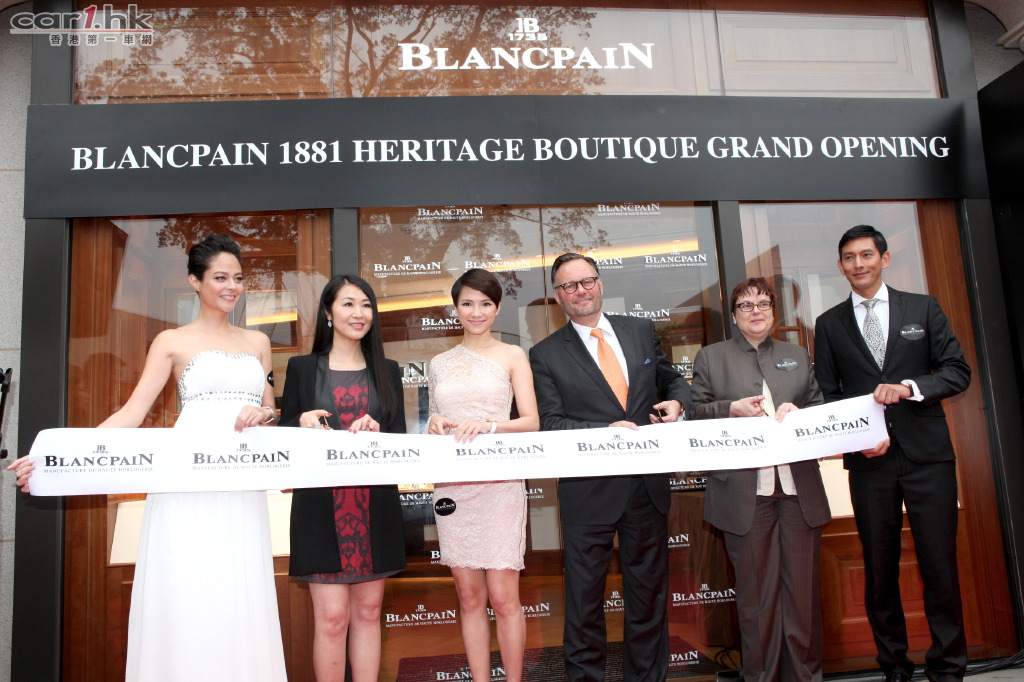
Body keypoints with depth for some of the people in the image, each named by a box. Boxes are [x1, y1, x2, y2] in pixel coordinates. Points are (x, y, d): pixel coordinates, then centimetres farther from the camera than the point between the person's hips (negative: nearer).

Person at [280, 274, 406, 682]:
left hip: (374, 507, 3)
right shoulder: (302, 368, 4)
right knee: (331, 616, -2)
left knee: (368, 610, 9)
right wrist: (303, 424, -16)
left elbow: (400, 437, 6)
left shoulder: (387, 371, 10)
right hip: (322, 507, -2)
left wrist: (376, 431, -14)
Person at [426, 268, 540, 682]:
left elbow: (531, 421, -2)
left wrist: (489, 425, -19)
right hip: (452, 487, 3)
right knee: (470, 596, 7)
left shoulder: (512, 356, 6)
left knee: (503, 596, -3)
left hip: (499, 485, -3)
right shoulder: (439, 363, 15)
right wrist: (435, 424, -4)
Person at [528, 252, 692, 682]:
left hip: (648, 485, 3)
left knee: (649, 591, 16)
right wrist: (606, 432, -21)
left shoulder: (642, 331, 7)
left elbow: (671, 378, 16)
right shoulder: (546, 355, -3)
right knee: (584, 597, 9)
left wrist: (677, 402, -7)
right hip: (588, 491, -3)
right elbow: (550, 424, -8)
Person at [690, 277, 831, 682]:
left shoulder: (797, 356, 19)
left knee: (803, 587, 6)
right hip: (744, 492, -2)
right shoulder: (710, 357, 11)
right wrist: (732, 409, -11)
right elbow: (696, 413, 5)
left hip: (799, 486, 3)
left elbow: (821, 408, 16)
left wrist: (798, 412, -4)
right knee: (755, 592, 4)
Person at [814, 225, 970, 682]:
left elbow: (957, 371, 2)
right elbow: (826, 395, 7)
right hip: (868, 458, 1)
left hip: (927, 454, -1)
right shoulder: (829, 324, 9)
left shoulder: (924, 308, 8)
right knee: (879, 567, 7)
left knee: (939, 563, 1)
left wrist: (908, 387, -16)